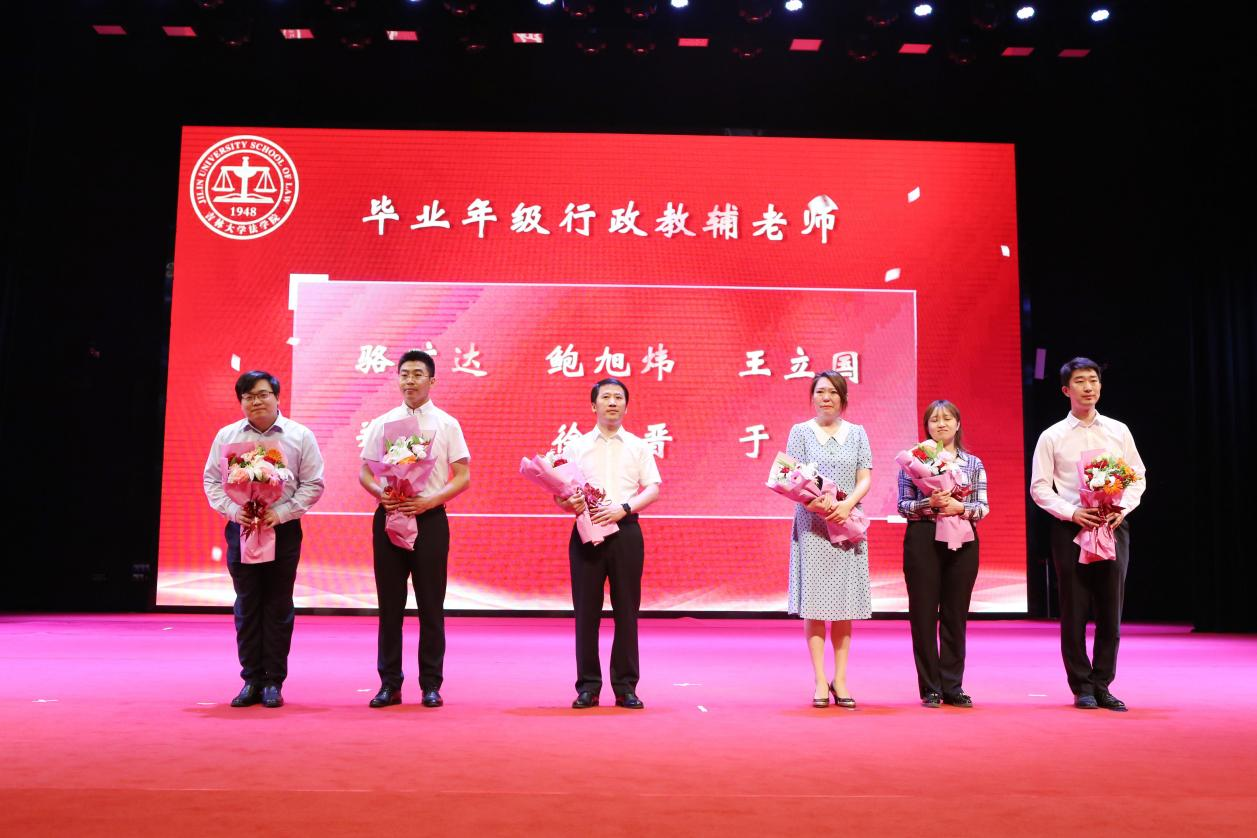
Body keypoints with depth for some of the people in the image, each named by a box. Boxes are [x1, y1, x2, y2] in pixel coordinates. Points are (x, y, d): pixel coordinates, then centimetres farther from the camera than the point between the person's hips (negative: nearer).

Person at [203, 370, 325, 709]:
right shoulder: (226, 436, 8)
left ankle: (274, 682, 10)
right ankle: (251, 680, 13)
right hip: (240, 527, 2)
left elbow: (313, 484, 0)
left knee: (278, 607, 3)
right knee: (246, 607, 5)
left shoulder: (300, 436, 1)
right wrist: (233, 510, -9)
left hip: (283, 529, -2)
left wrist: (281, 513, -13)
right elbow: (211, 480, 8)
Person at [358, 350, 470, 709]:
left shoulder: (447, 424, 2)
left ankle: (431, 685, 12)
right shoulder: (382, 424, 8)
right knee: (389, 604, 6)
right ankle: (389, 683, 16)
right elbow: (364, 472, 10)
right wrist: (380, 493, -12)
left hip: (429, 517, -2)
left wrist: (430, 500, -15)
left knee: (431, 605, 3)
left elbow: (463, 477, 0)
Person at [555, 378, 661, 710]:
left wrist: (624, 508, -15)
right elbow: (559, 493, 8)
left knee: (626, 610, 1)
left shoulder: (639, 447, 11)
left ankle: (625, 686, 9)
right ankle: (588, 686, 8)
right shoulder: (576, 446, 12)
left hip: (625, 531, 0)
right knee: (586, 610, 0)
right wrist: (568, 503, -15)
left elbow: (653, 489, 1)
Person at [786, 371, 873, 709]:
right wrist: (812, 501, -20)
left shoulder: (857, 433, 12)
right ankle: (820, 681, 2)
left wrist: (847, 504, -14)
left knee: (845, 604, 2)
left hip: (847, 523, 2)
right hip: (811, 524, -2)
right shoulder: (800, 432, 7)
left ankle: (840, 679, 9)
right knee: (814, 602, -3)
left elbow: (865, 479, 5)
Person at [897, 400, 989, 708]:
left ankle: (953, 687, 14)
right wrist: (929, 504, -17)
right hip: (923, 541, -2)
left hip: (963, 542, 2)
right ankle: (930, 688, 9)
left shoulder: (974, 464, 11)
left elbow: (983, 507, 4)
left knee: (956, 613, 5)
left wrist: (960, 507, -14)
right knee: (924, 613, 0)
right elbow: (903, 505, 0)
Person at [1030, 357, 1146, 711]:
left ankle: (1102, 685, 16)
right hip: (1071, 528, -2)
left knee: (1110, 610, 5)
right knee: (1074, 612, 2)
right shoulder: (1052, 437, 2)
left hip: (1113, 527, 2)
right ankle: (1082, 688, 13)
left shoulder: (1119, 431, 9)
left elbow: (1137, 478, 10)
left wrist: (1123, 508, -8)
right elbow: (1039, 488, 0)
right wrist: (1072, 513, -14)